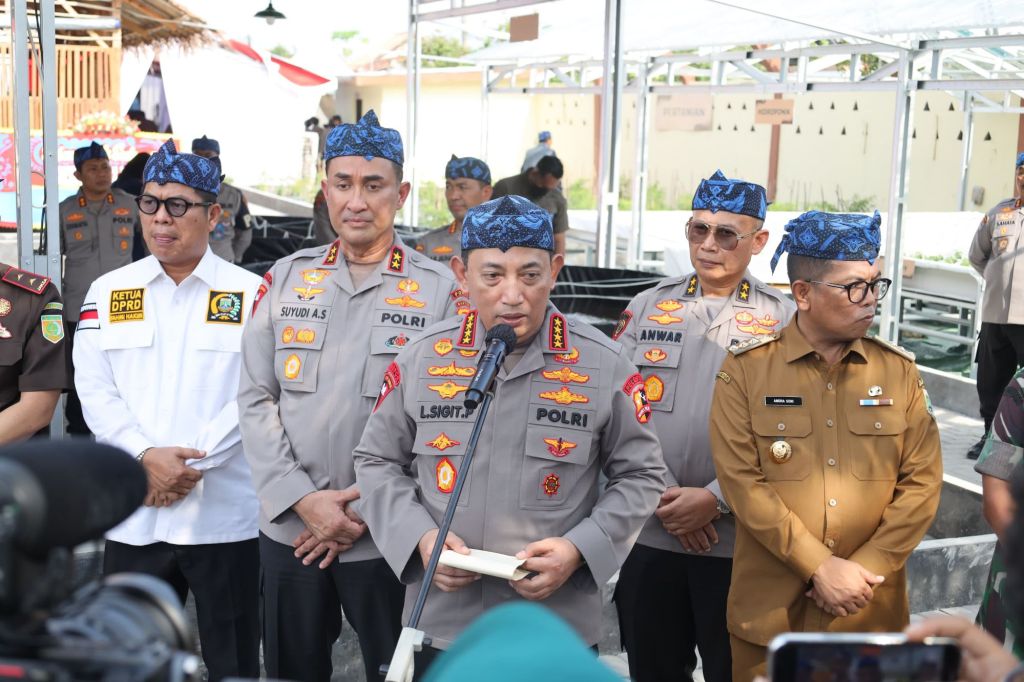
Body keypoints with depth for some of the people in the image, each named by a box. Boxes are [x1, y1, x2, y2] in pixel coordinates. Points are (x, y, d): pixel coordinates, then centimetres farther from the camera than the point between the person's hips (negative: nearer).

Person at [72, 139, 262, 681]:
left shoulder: (251, 293, 0)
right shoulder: (108, 291, 9)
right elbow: (94, 390, 2)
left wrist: (193, 463, -14)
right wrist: (147, 457, -13)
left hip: (225, 514, -2)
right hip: (132, 515, 3)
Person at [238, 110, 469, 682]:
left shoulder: (439, 288, -4)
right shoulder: (286, 278, 5)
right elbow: (257, 398, 2)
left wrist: (371, 511, -11)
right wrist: (303, 499, -9)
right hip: (289, 529, 3)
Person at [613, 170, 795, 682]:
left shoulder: (783, 320, 1)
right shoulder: (647, 307, 7)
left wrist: (716, 499, -15)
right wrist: (662, 497, -9)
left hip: (740, 542, -2)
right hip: (649, 534, 2)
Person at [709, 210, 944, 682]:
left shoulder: (899, 370, 3)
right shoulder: (745, 369, -5)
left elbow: (923, 481, -1)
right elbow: (742, 482, -11)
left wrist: (865, 569, -10)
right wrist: (819, 567, -15)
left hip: (872, 611, 2)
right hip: (770, 609, -2)